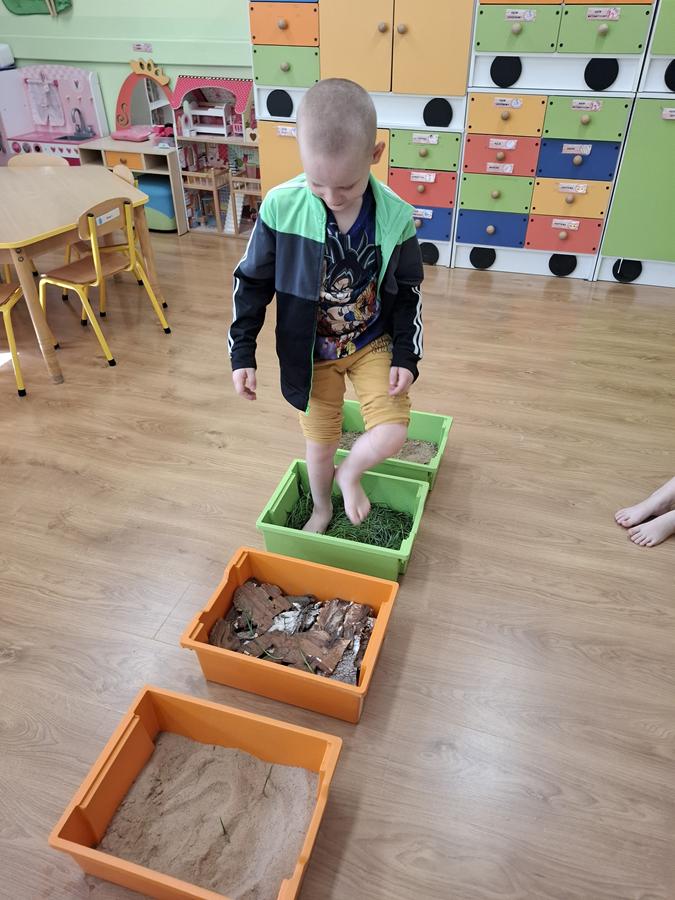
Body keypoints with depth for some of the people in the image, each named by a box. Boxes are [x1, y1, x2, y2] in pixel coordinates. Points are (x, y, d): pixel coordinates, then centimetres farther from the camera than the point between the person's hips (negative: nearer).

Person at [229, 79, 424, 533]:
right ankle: (322, 509, 44)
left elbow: (409, 290, -2)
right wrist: (242, 352, -7)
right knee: (320, 444, 12)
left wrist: (406, 353, -7)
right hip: (311, 353, 0)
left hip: (373, 344, 1)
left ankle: (350, 473, 23)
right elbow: (252, 281, -7)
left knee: (392, 435, -13)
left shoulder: (395, 216, -16)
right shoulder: (281, 207, -19)